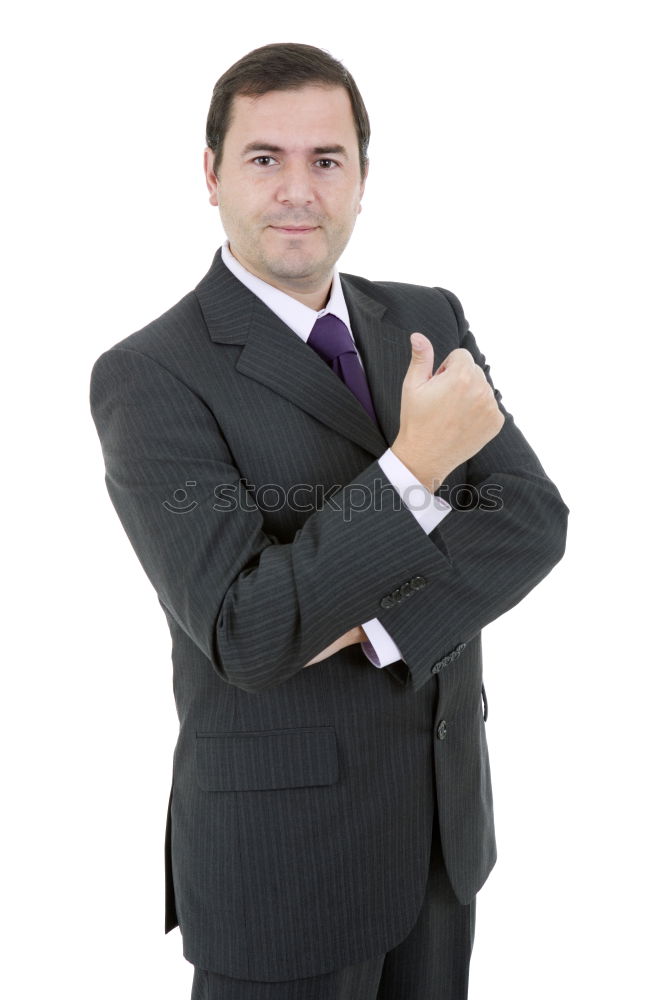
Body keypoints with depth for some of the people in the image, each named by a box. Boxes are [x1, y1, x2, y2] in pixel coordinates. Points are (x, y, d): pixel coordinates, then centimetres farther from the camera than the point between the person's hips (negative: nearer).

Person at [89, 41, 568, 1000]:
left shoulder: (430, 320, 1)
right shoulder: (148, 376, -16)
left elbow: (532, 517, -6)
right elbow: (247, 637, -23)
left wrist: (377, 622, -21)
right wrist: (417, 463, -28)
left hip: (448, 812, 6)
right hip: (281, 849, -5)